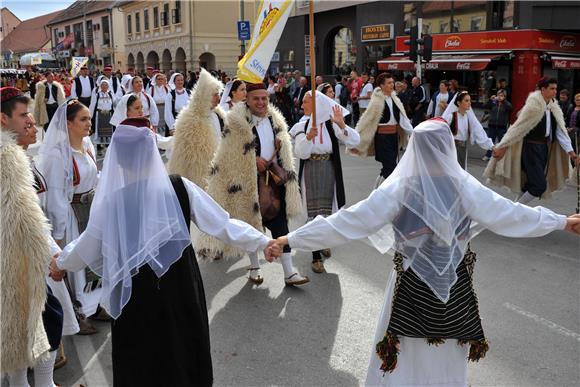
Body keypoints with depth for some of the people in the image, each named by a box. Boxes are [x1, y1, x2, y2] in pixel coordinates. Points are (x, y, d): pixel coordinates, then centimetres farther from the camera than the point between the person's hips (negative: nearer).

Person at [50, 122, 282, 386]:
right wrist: (263, 242, 7)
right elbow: (221, 224, -6)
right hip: (181, 293, 1)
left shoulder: (110, 202, -13)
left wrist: (60, 263, 23)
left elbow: (86, 249, 2)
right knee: (185, 357, 22)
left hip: (136, 301, -1)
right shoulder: (180, 187, -12)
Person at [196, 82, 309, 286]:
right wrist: (254, 159, -16)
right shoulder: (237, 122, -8)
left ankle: (289, 272, 5)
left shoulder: (275, 120, 9)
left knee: (280, 224, 2)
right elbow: (230, 152, -9)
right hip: (248, 179, -3)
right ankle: (254, 267, 27)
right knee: (251, 222, 9)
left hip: (273, 177, 4)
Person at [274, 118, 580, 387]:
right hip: (455, 284, 2)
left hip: (413, 285, -2)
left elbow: (350, 220, -17)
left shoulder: (399, 188, -16)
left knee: (405, 357, 15)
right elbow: (508, 213, -3)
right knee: (448, 356, 21)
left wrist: (293, 239, -12)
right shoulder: (463, 185, -12)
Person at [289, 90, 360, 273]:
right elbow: (301, 153, -12)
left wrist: (342, 124, -29)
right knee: (315, 213, -2)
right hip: (310, 173, 0)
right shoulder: (302, 127, -1)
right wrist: (308, 137, -29)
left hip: (329, 172, 0)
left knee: (326, 210, 13)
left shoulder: (331, 124, -5)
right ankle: (316, 256, 3)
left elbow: (354, 141, -15)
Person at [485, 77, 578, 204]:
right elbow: (518, 127, -12)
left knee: (531, 183, 13)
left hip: (544, 148, 8)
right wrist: (503, 147, -11)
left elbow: (561, 131, 5)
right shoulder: (534, 106, -14)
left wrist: (570, 151, -3)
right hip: (531, 147, -8)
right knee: (540, 185, -11)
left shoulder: (554, 107, 7)